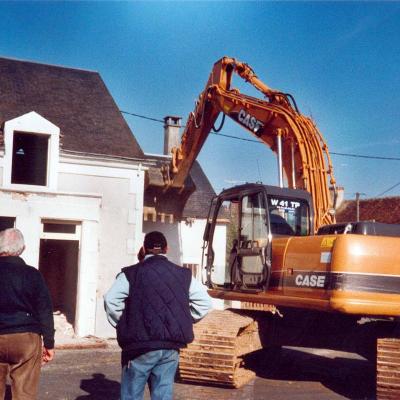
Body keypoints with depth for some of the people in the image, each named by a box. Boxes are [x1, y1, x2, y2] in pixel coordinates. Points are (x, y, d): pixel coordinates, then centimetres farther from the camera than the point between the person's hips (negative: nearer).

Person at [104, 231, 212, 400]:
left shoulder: (132, 273, -3)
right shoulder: (183, 274, 8)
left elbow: (111, 299, -13)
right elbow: (205, 302, 6)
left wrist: (122, 325, 0)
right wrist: (184, 322, 12)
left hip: (141, 345, -3)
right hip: (171, 347, 3)